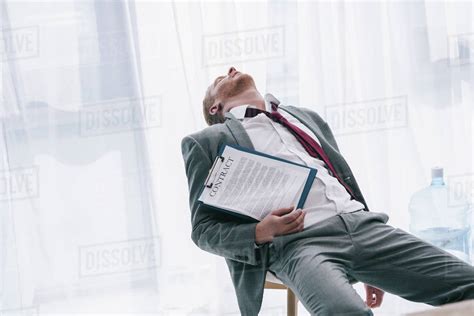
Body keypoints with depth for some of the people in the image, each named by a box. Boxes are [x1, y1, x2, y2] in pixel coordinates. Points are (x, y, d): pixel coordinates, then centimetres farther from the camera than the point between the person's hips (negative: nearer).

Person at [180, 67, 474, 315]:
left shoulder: (307, 117, 29)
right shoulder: (207, 142, 15)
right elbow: (204, 230, 10)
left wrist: (373, 267, 20)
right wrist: (261, 233, -11)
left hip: (363, 225, 5)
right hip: (297, 242, -5)